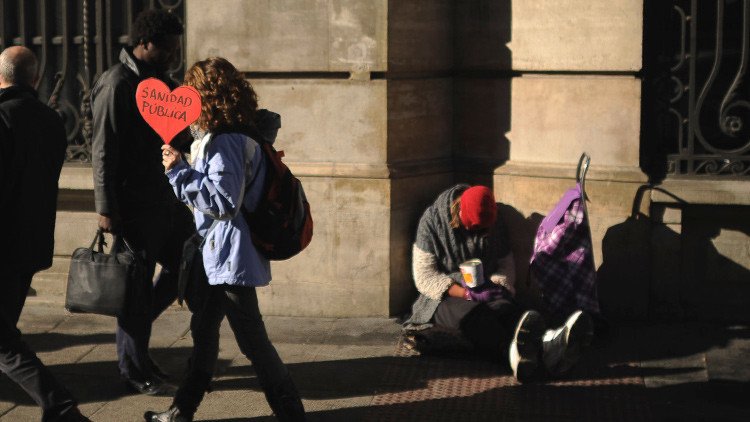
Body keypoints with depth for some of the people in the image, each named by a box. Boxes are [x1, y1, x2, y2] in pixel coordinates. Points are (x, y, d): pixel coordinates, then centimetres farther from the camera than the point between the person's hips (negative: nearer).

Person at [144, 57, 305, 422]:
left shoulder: (226, 143, -21)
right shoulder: (223, 138, 10)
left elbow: (224, 202, -26)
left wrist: (179, 172, -22)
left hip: (232, 259, -11)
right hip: (218, 256, 11)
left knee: (253, 341, -3)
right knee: (203, 331, 19)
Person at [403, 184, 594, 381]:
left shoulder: (494, 224, 9)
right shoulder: (432, 221, -4)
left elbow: (506, 265, 15)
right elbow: (424, 276, -9)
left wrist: (497, 286, -11)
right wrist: (468, 293, -20)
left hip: (484, 295, 4)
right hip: (445, 297, -4)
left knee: (503, 308, -33)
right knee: (469, 314, -39)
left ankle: (546, 341, -66)